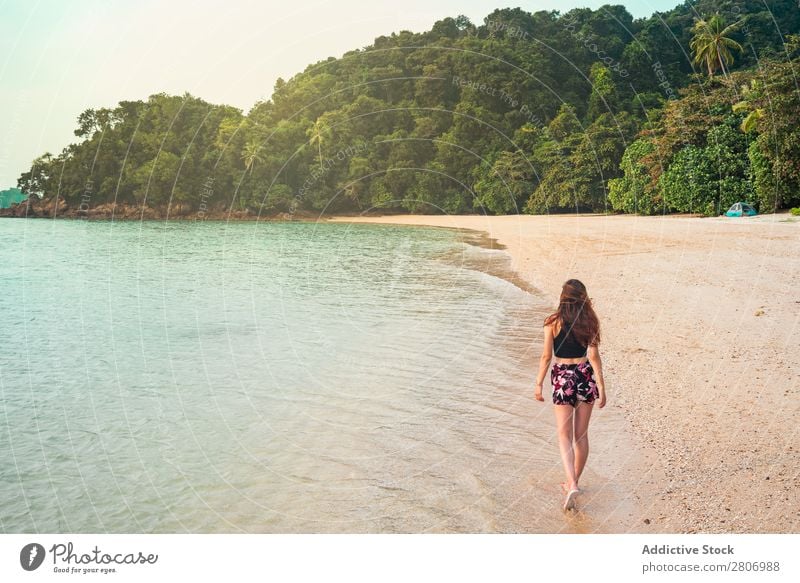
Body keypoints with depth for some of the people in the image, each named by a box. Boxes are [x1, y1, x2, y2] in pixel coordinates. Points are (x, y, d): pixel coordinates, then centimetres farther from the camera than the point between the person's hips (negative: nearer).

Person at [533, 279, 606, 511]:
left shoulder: (553, 322, -9)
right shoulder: (589, 322, -3)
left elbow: (546, 356, -7)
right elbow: (594, 356, -5)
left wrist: (539, 384, 1)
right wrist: (601, 386, -1)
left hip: (563, 377, -3)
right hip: (586, 375, 3)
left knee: (564, 435, 2)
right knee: (581, 434, 14)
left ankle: (572, 484, -14)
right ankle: (573, 482, 26)